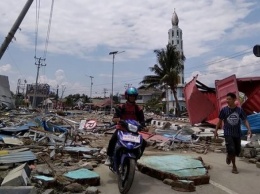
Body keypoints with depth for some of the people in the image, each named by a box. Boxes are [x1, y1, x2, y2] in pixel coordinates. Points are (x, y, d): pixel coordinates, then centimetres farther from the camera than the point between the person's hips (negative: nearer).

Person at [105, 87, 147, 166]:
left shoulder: (138, 109, 1)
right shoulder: (121, 107, -4)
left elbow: (142, 121, 0)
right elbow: (114, 119, -12)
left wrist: (143, 127, -21)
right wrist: (119, 119, -34)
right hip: (121, 128, -2)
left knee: (143, 143, -12)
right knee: (112, 140, -28)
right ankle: (109, 157, -4)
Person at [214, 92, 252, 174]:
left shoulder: (239, 110, -3)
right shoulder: (224, 110, -6)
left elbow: (245, 120, -1)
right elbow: (220, 121, 2)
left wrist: (249, 129, -16)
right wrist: (216, 131, 4)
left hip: (237, 133, 2)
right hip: (228, 133, -2)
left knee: (237, 150, 11)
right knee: (231, 149, -11)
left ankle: (229, 156, 43)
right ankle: (234, 166, 8)